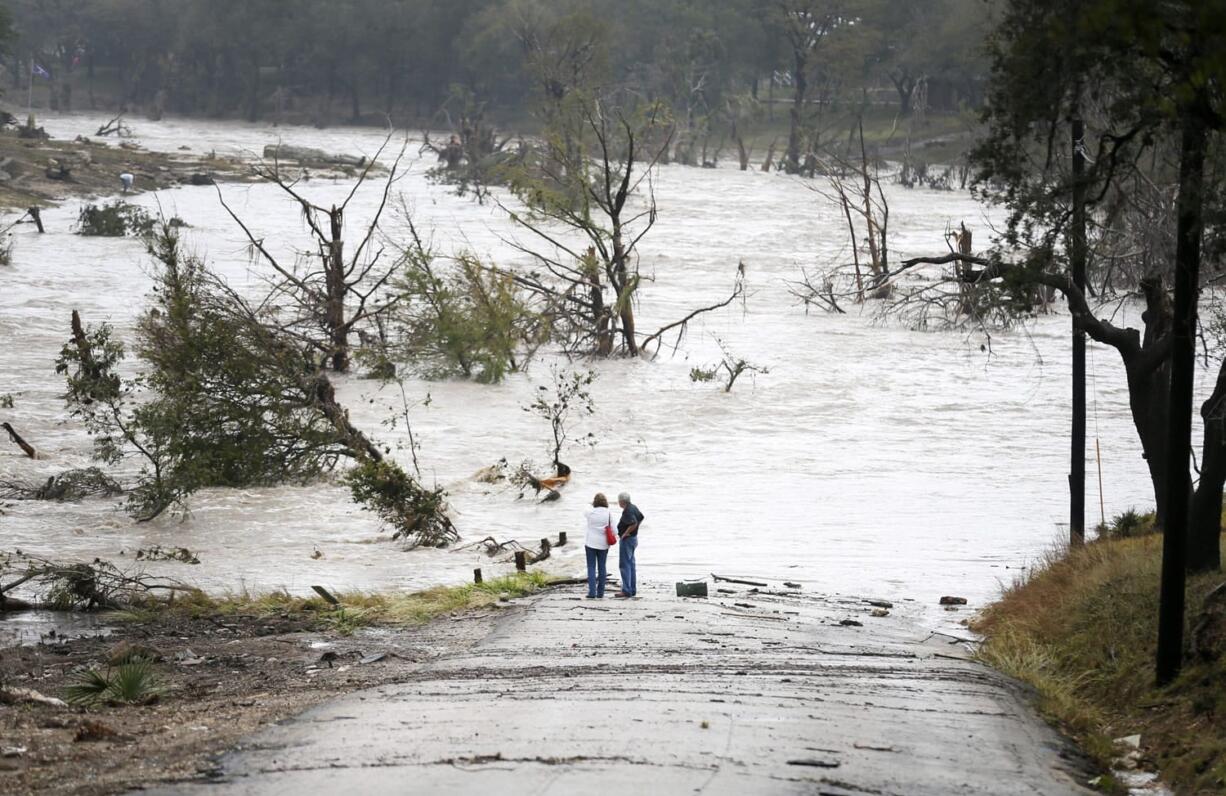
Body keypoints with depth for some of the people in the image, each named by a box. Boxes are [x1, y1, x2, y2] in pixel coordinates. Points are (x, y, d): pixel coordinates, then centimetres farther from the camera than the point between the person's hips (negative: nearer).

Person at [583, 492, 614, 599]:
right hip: (603, 543, 2)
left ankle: (592, 592, -8)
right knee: (602, 567, 11)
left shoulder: (589, 512, -10)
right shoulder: (609, 513, -6)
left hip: (591, 543, -2)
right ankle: (600, 593, 13)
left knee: (591, 567, 1)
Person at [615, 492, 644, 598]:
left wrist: (626, 533, -23)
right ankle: (633, 589, 19)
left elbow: (633, 523, -35)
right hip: (633, 538, 10)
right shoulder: (633, 507, 9)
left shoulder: (628, 511, -22)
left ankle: (626, 590, -8)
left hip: (627, 539, -10)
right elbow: (641, 518, 24)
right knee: (631, 564, 15)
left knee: (624, 565, -7)